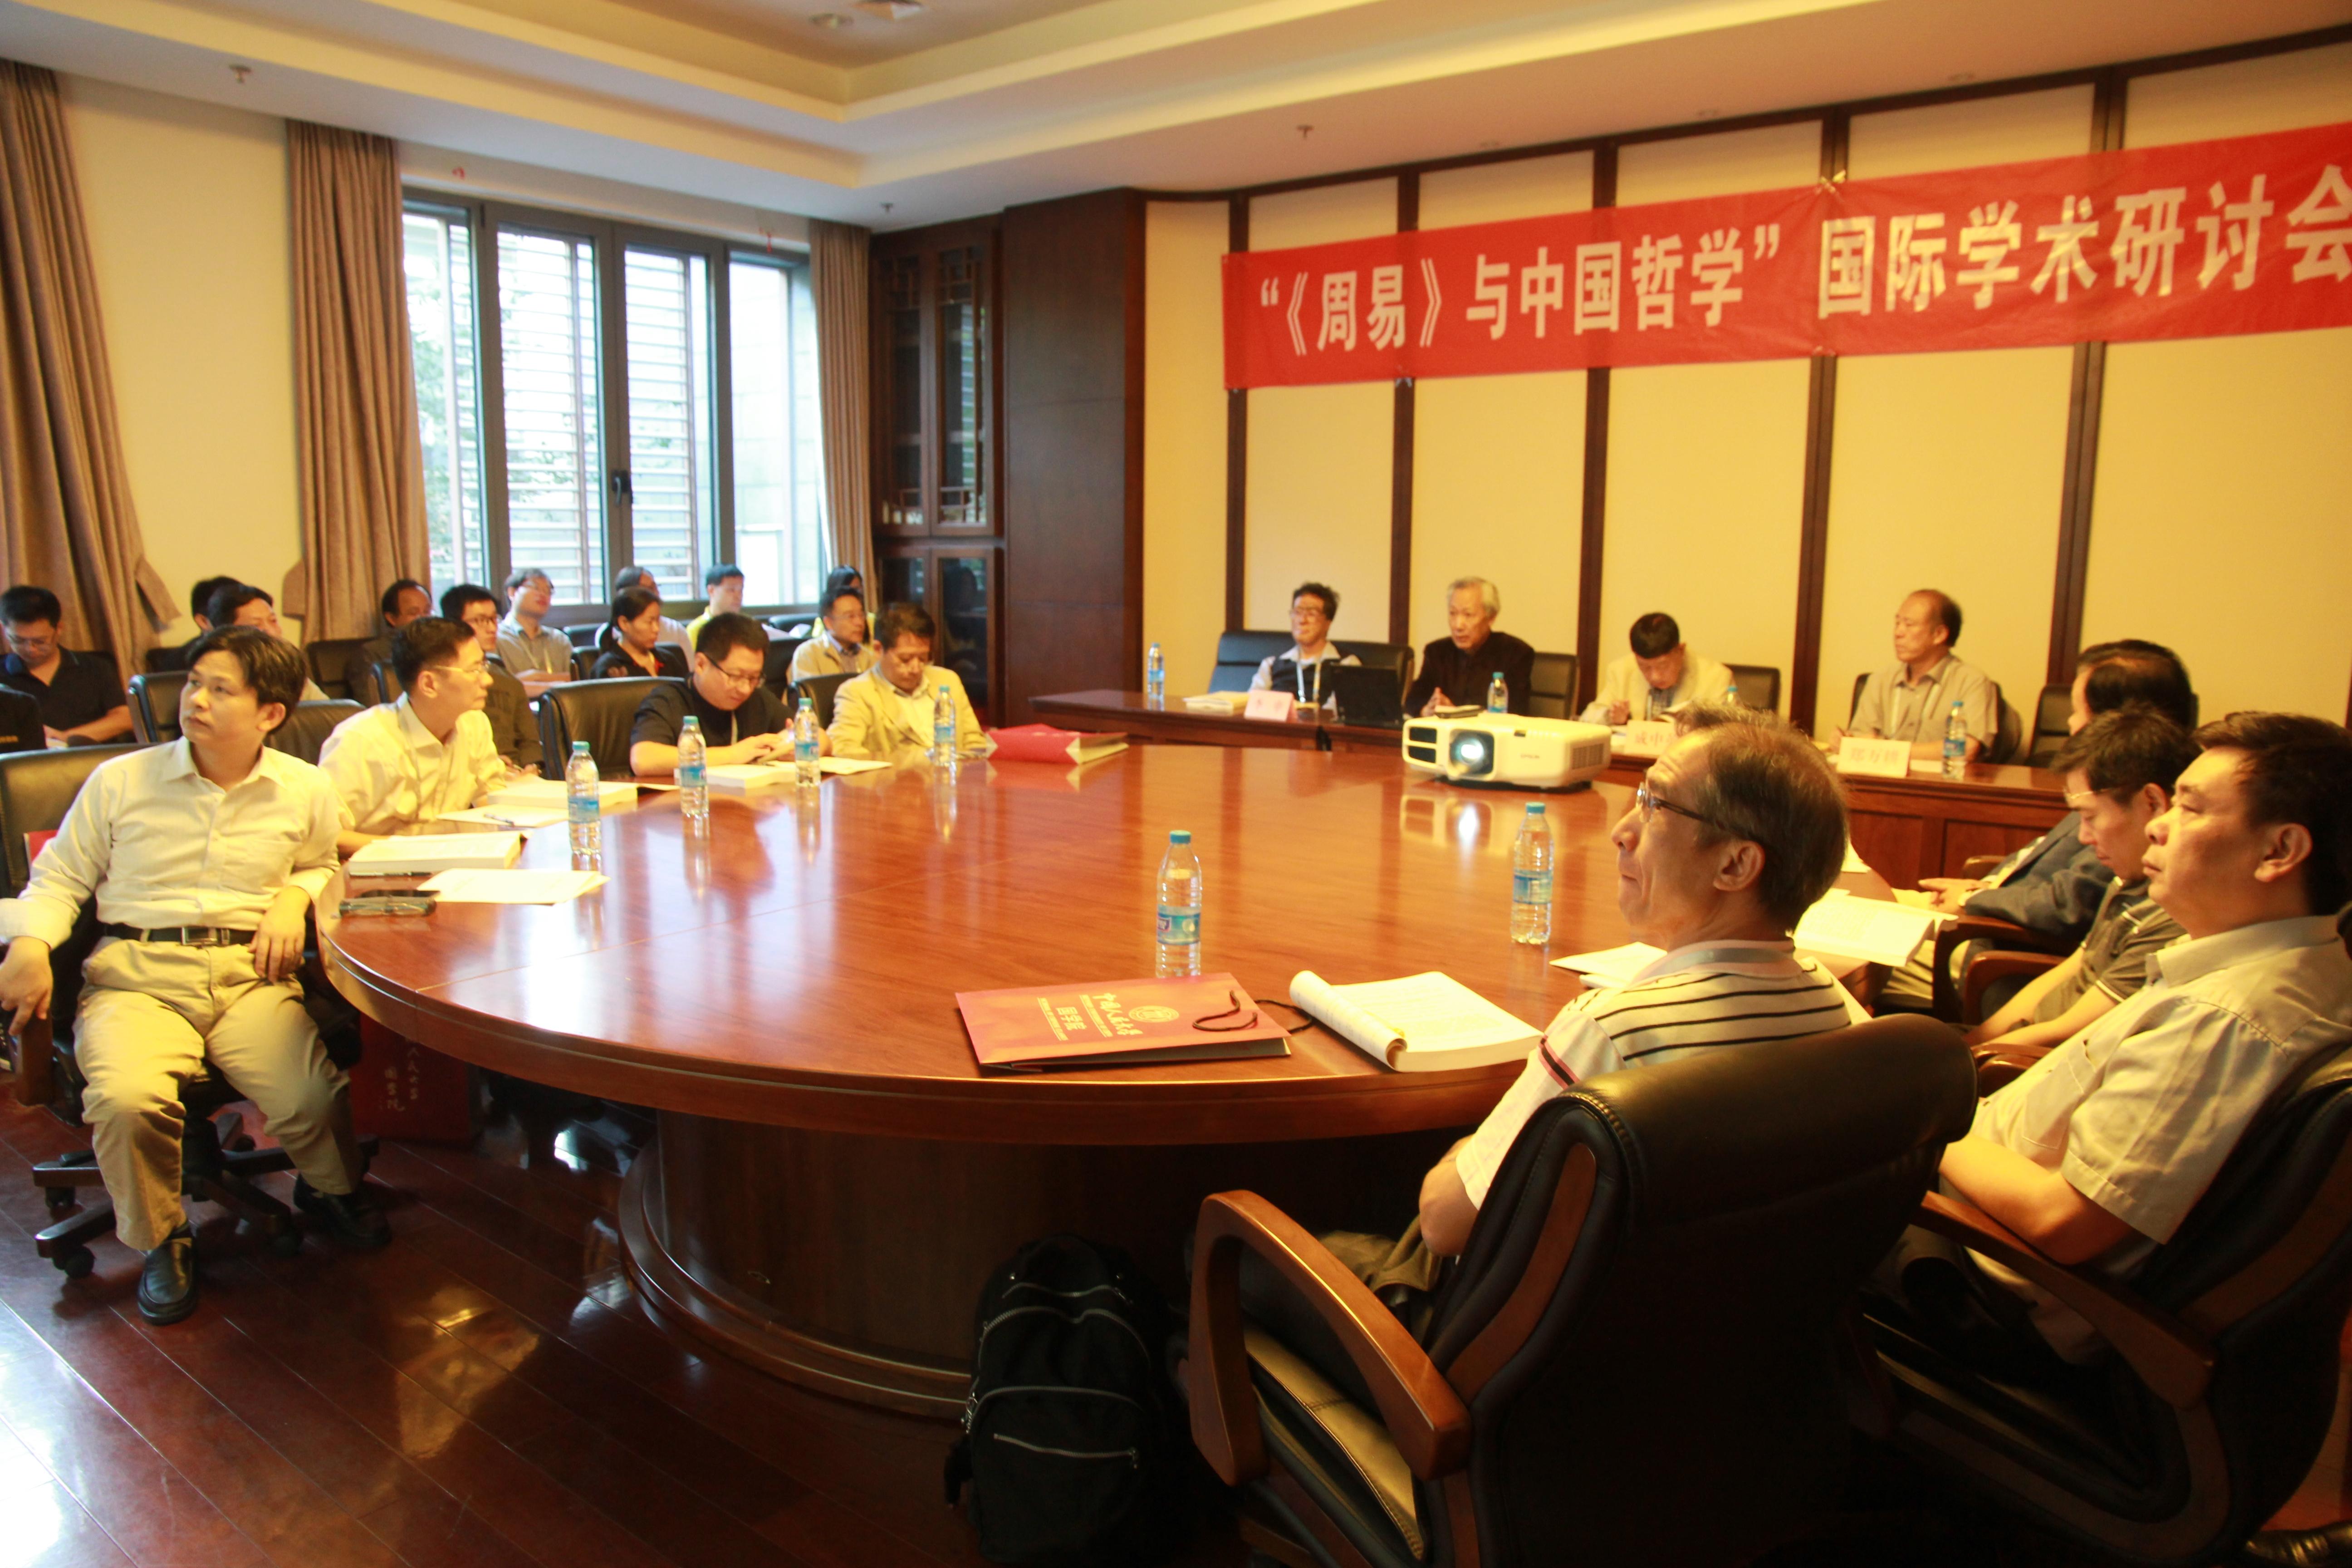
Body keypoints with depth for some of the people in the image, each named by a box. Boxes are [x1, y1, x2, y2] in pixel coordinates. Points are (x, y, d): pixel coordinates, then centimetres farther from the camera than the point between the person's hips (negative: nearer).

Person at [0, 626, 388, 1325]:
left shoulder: (304, 791, 8)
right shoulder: (120, 781, 5)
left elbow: (322, 867, 26)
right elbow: (59, 878, 12)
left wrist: (295, 897, 4)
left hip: (251, 974, 0)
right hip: (136, 978, 0)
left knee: (313, 1099, -23)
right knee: (126, 1099, -30)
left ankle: (330, 1188, 16)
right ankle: (161, 1240, 2)